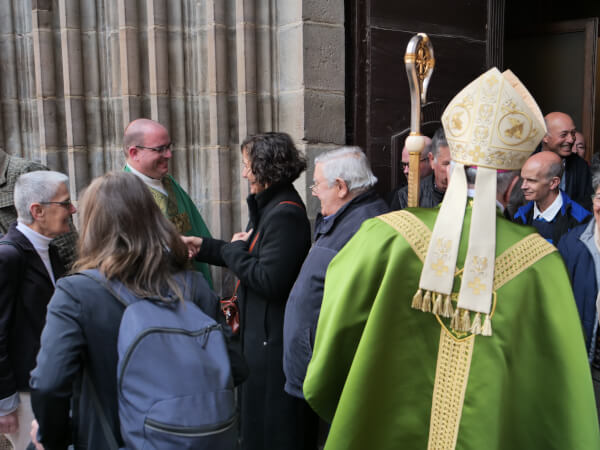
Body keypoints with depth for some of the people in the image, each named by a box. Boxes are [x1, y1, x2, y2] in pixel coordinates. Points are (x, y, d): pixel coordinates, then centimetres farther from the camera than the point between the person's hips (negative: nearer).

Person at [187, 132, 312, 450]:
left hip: (273, 338, -10)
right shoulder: (270, 206, 9)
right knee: (257, 415, 24)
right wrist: (203, 247, 15)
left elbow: (269, 280, -28)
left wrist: (234, 249, -14)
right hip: (262, 332, 10)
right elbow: (253, 257, 14)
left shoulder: (285, 214, -23)